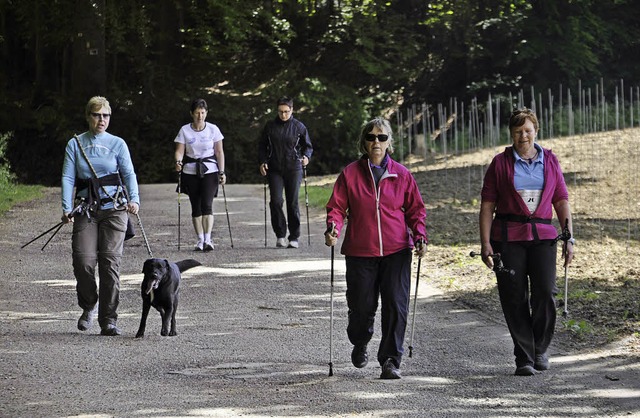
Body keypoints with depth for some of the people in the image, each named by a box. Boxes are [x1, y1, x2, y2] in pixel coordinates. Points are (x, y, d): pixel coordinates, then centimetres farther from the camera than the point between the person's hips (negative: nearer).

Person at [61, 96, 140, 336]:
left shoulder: (117, 144, 6)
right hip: (86, 210, 0)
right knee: (84, 261, -12)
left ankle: (108, 321, -1)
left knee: (110, 262, -6)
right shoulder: (75, 144, 7)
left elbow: (129, 174, -2)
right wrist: (66, 208, -12)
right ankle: (89, 306, 16)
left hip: (114, 208, 0)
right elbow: (68, 177, 1)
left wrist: (134, 199, -20)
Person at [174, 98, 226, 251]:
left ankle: (208, 239, -20)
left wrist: (222, 172, -1)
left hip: (209, 171, -2)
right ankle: (200, 240, 12)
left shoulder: (213, 129, 1)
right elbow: (179, 150, -3)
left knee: (207, 204, -15)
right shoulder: (184, 131, 1)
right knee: (196, 206, 6)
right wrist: (178, 162, -24)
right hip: (190, 172, 2)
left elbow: (219, 152, 3)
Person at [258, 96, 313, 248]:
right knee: (276, 201, -10)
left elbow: (308, 146, 10)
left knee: (293, 203, 0)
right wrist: (263, 162, 0)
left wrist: (306, 156, -10)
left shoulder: (299, 127, 3)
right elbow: (262, 146, 15)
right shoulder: (270, 126, 6)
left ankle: (294, 238, 8)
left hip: (294, 169, -1)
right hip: (275, 170, 1)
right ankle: (280, 234, 2)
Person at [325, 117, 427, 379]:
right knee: (361, 306, 4)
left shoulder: (401, 175, 5)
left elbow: (415, 209, 10)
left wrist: (420, 236, -5)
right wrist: (333, 228, -17)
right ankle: (360, 344, 36)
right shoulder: (350, 174, 2)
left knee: (396, 306, -8)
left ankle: (390, 360, 0)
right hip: (360, 252, 0)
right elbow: (337, 207, 2)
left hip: (396, 251, 1)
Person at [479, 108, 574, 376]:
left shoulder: (550, 161, 12)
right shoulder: (500, 163, 6)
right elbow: (487, 205, 3)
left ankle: (540, 348, 10)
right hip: (508, 238, -1)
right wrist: (485, 243, -6)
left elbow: (562, 202, 13)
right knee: (514, 299, -3)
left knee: (545, 293, -11)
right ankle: (524, 358, 4)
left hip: (542, 236, 1)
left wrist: (568, 238, 4)